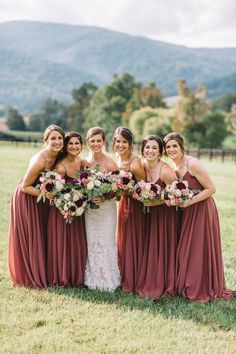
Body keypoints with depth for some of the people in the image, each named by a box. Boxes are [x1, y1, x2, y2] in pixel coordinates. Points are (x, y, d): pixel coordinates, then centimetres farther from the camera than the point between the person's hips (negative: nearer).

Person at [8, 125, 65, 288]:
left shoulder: (58, 156, -11)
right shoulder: (39, 161, -31)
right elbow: (24, 187, -21)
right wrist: (44, 193, -30)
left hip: (41, 200, 7)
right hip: (26, 199, -7)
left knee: (42, 236, 16)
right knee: (29, 237, 4)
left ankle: (41, 273, 31)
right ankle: (29, 277, 19)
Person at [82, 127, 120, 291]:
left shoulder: (110, 164, -14)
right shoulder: (85, 162, 1)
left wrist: (103, 197, -23)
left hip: (106, 208, -4)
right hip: (89, 208, 4)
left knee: (106, 242, 1)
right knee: (91, 242, 9)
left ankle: (108, 280, 16)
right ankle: (93, 279, 22)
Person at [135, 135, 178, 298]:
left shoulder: (165, 170, -22)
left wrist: (154, 202, -20)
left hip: (167, 213, -6)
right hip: (151, 212, 6)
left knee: (164, 248, 1)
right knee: (151, 248, 11)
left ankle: (165, 286, 16)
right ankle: (151, 284, 24)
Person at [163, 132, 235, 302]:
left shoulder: (192, 164, -19)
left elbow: (211, 188, -18)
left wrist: (188, 202, -21)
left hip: (202, 210, -8)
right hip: (187, 212, 8)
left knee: (200, 250, 0)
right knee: (186, 249, 12)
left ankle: (204, 290, 14)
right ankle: (189, 287, 26)